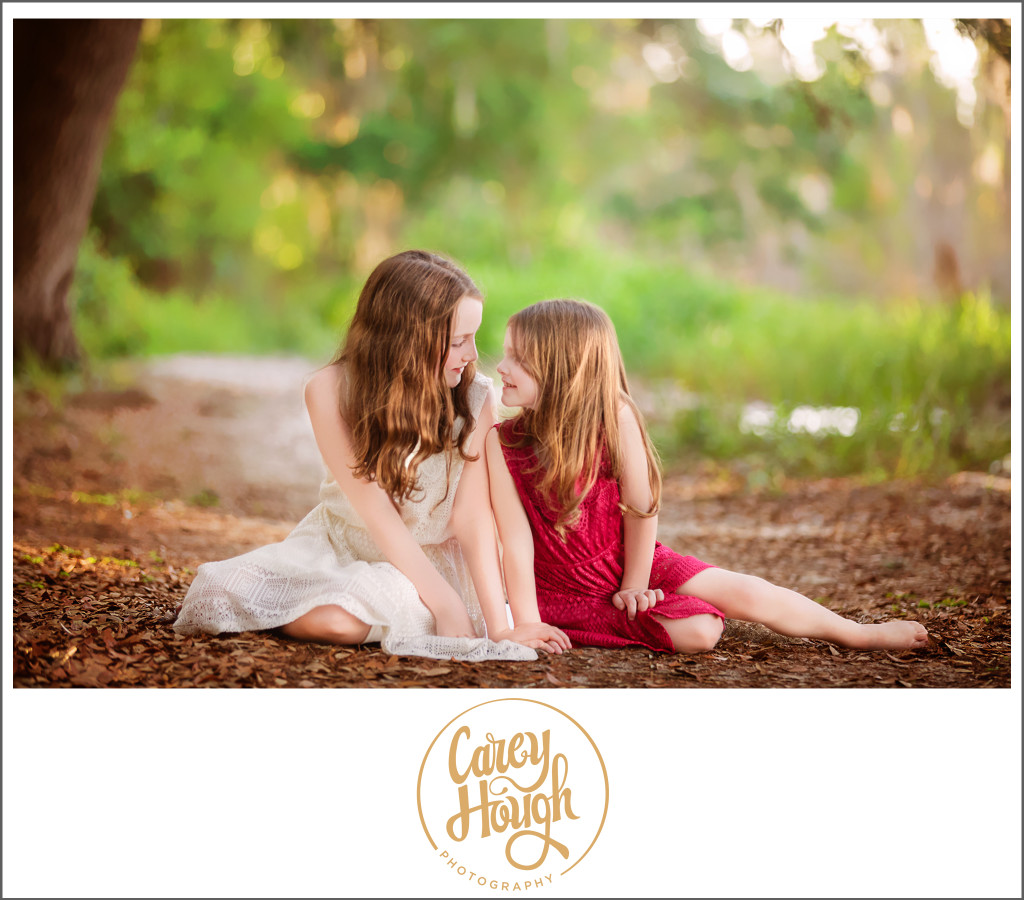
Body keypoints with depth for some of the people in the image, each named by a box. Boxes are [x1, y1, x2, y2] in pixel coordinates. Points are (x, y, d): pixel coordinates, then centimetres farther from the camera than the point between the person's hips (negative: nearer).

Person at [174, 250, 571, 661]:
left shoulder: (475, 398, -15)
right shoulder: (330, 390, -17)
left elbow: (472, 518, -17)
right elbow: (375, 510, -21)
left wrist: (499, 627, -23)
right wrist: (446, 604, -26)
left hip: (431, 559, -1)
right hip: (343, 545, 1)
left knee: (338, 621, -30)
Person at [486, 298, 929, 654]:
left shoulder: (615, 418, -19)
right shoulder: (502, 443, -19)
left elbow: (641, 507, -10)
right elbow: (516, 541, -20)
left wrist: (635, 584, -4)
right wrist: (527, 627, -22)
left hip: (630, 562, 2)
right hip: (568, 591, -2)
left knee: (746, 594, -8)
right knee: (698, 632, -20)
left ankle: (862, 634, 11)